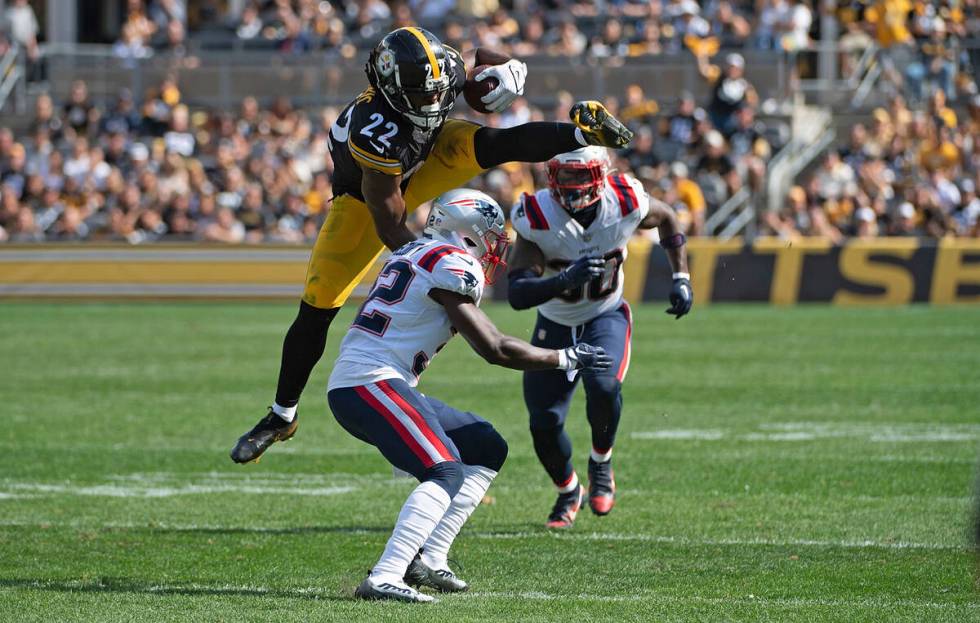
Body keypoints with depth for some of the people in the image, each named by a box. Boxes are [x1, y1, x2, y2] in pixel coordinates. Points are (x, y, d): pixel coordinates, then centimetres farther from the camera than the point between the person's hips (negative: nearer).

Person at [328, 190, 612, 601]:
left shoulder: (413, 254, 20)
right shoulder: (452, 265, -9)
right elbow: (494, 350, -9)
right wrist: (566, 359, 1)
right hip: (369, 382, -10)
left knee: (488, 450, 14)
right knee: (447, 473, -22)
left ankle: (428, 560, 7)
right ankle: (384, 578, -33)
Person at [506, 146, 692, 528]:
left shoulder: (626, 204, -21)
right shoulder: (536, 219, -28)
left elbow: (667, 219, 4)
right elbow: (517, 294, -35)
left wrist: (681, 278, 1)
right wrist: (567, 278, -50)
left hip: (606, 316, 0)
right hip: (555, 324, 0)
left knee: (603, 386, -30)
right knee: (544, 424, -3)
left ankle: (601, 464, -1)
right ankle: (568, 491, 28)